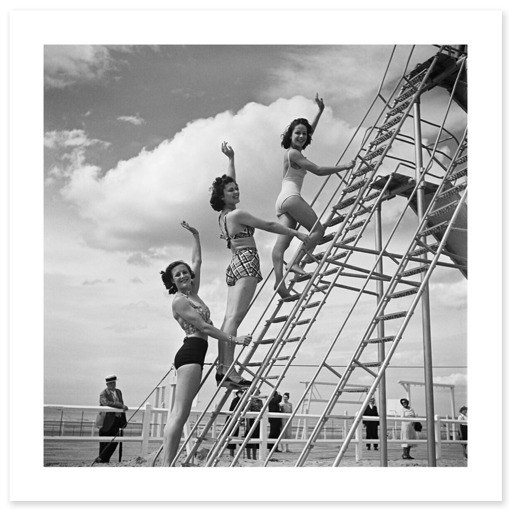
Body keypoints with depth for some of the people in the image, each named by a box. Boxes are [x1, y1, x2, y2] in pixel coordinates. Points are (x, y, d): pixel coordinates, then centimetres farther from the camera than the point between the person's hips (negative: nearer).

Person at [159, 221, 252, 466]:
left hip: (193, 354, 9)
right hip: (191, 352, -9)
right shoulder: (179, 301, -6)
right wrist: (233, 339, -13)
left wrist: (196, 236, 34)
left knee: (178, 414, 5)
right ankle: (167, 465, -17)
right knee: (180, 413, -14)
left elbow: (197, 262, 29)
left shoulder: (192, 293, 18)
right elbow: (203, 326, -12)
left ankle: (167, 465, 7)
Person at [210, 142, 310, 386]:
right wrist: (297, 233, 1)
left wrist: (231, 159, 36)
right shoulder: (237, 214, -6)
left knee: (229, 318, 2)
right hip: (246, 263, -10)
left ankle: (222, 368, -1)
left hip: (235, 265, 10)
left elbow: (229, 182, 31)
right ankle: (228, 369, -23)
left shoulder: (223, 215, 18)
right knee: (234, 317, -18)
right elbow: (269, 226, -4)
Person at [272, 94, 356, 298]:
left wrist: (320, 111, 40)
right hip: (290, 196, -9)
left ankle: (279, 280, -24)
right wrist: (343, 166, -1)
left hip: (282, 200, 9)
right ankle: (296, 263, -20)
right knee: (318, 229, -7)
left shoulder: (292, 152, 23)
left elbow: (310, 130, 38)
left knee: (282, 241, -10)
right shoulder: (293, 153, -3)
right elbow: (318, 170, -6)